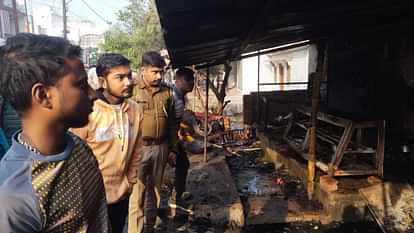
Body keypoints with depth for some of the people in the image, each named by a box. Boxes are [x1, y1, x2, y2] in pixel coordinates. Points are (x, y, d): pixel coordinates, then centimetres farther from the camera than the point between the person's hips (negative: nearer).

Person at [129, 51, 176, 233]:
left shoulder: (167, 92, 6)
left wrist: (172, 148, 13)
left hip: (160, 148, 5)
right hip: (138, 148, -5)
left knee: (155, 192, 16)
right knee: (137, 195, -1)